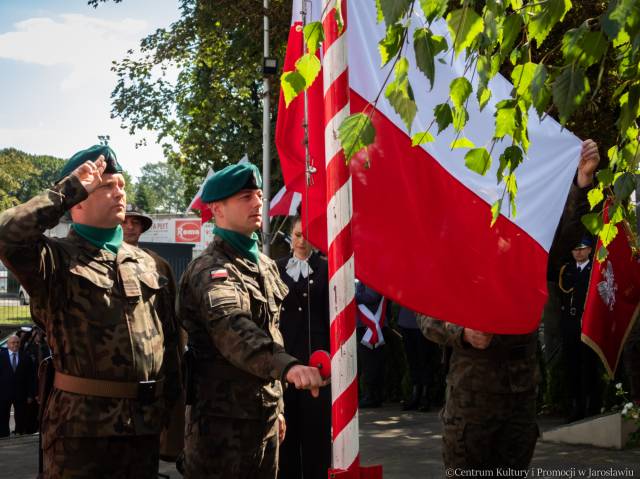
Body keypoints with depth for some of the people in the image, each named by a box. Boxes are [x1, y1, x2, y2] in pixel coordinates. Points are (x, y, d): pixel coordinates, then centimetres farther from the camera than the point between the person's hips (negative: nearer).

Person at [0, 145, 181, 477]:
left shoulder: (145, 262, 15)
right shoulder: (56, 258, -4)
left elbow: (167, 337, 18)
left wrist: (169, 399, 12)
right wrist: (68, 190, -15)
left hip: (144, 422, 6)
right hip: (80, 421, -5)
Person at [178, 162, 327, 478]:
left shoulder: (264, 264, 15)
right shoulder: (210, 271, -15)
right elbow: (231, 328, -33)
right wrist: (287, 366, -49)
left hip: (264, 414, 8)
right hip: (222, 418, -8)